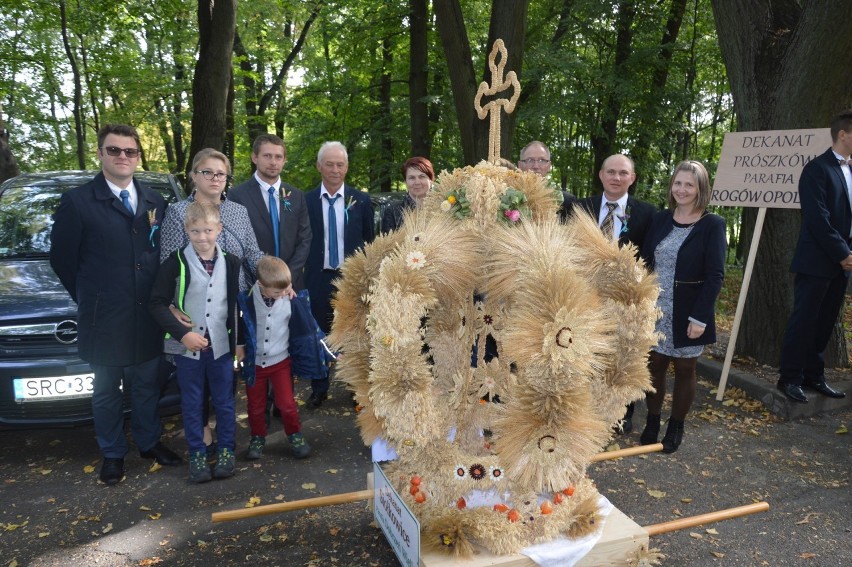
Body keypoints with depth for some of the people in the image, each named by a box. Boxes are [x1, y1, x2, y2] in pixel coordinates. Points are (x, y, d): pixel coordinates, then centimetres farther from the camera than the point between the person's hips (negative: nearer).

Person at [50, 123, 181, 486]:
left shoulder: (156, 202, 7)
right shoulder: (77, 202, -7)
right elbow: (61, 258, -2)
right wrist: (89, 298, 2)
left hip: (148, 317, 4)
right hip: (103, 318, -3)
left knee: (146, 386, 17)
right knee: (106, 391, 13)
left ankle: (149, 443, 35)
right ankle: (112, 454, 29)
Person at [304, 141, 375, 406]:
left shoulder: (361, 200, 0)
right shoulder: (306, 201, -1)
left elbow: (369, 241, 4)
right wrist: (301, 275, -1)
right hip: (318, 278, 0)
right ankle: (319, 388, 27)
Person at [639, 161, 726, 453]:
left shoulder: (712, 224, -9)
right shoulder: (660, 219, 4)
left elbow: (715, 275, -12)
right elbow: (645, 263, 6)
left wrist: (700, 317, -17)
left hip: (687, 313, -3)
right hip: (654, 309, 4)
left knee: (684, 369, 11)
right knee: (654, 365, 10)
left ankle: (676, 427, 25)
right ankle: (652, 421, 26)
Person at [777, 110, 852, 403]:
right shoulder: (817, 168, -9)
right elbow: (817, 218, -17)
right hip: (817, 260, -8)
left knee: (825, 322, 11)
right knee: (804, 321, -2)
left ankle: (813, 375, 20)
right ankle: (790, 378, 7)